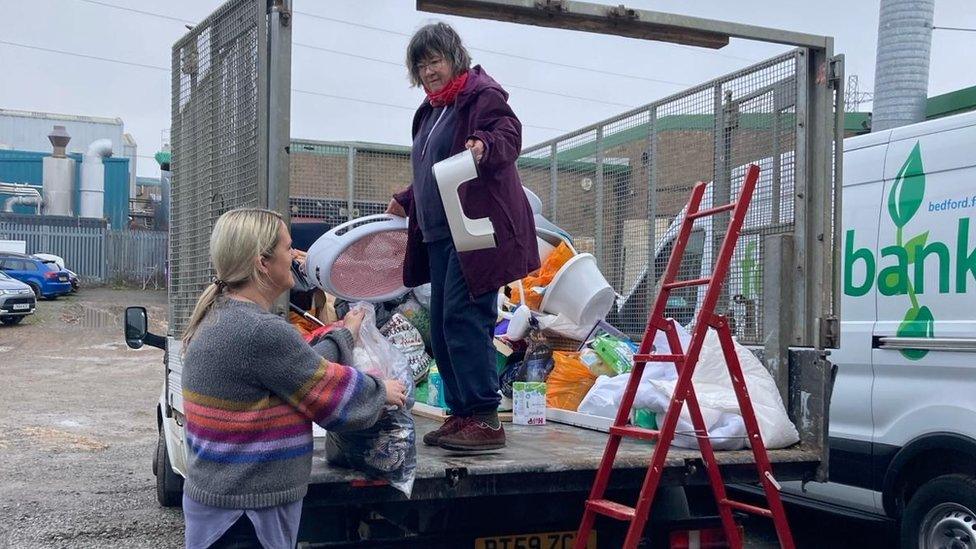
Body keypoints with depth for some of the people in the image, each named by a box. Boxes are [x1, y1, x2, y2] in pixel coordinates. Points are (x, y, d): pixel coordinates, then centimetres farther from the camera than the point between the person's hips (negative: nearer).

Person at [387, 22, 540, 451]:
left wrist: (485, 146, -40)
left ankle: (485, 419, -14)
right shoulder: (432, 110, 25)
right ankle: (461, 414, 13)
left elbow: (508, 135, -20)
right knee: (442, 329, 7)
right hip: (441, 236, 10)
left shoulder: (482, 93, -3)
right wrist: (407, 202, 40)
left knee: (463, 319, -17)